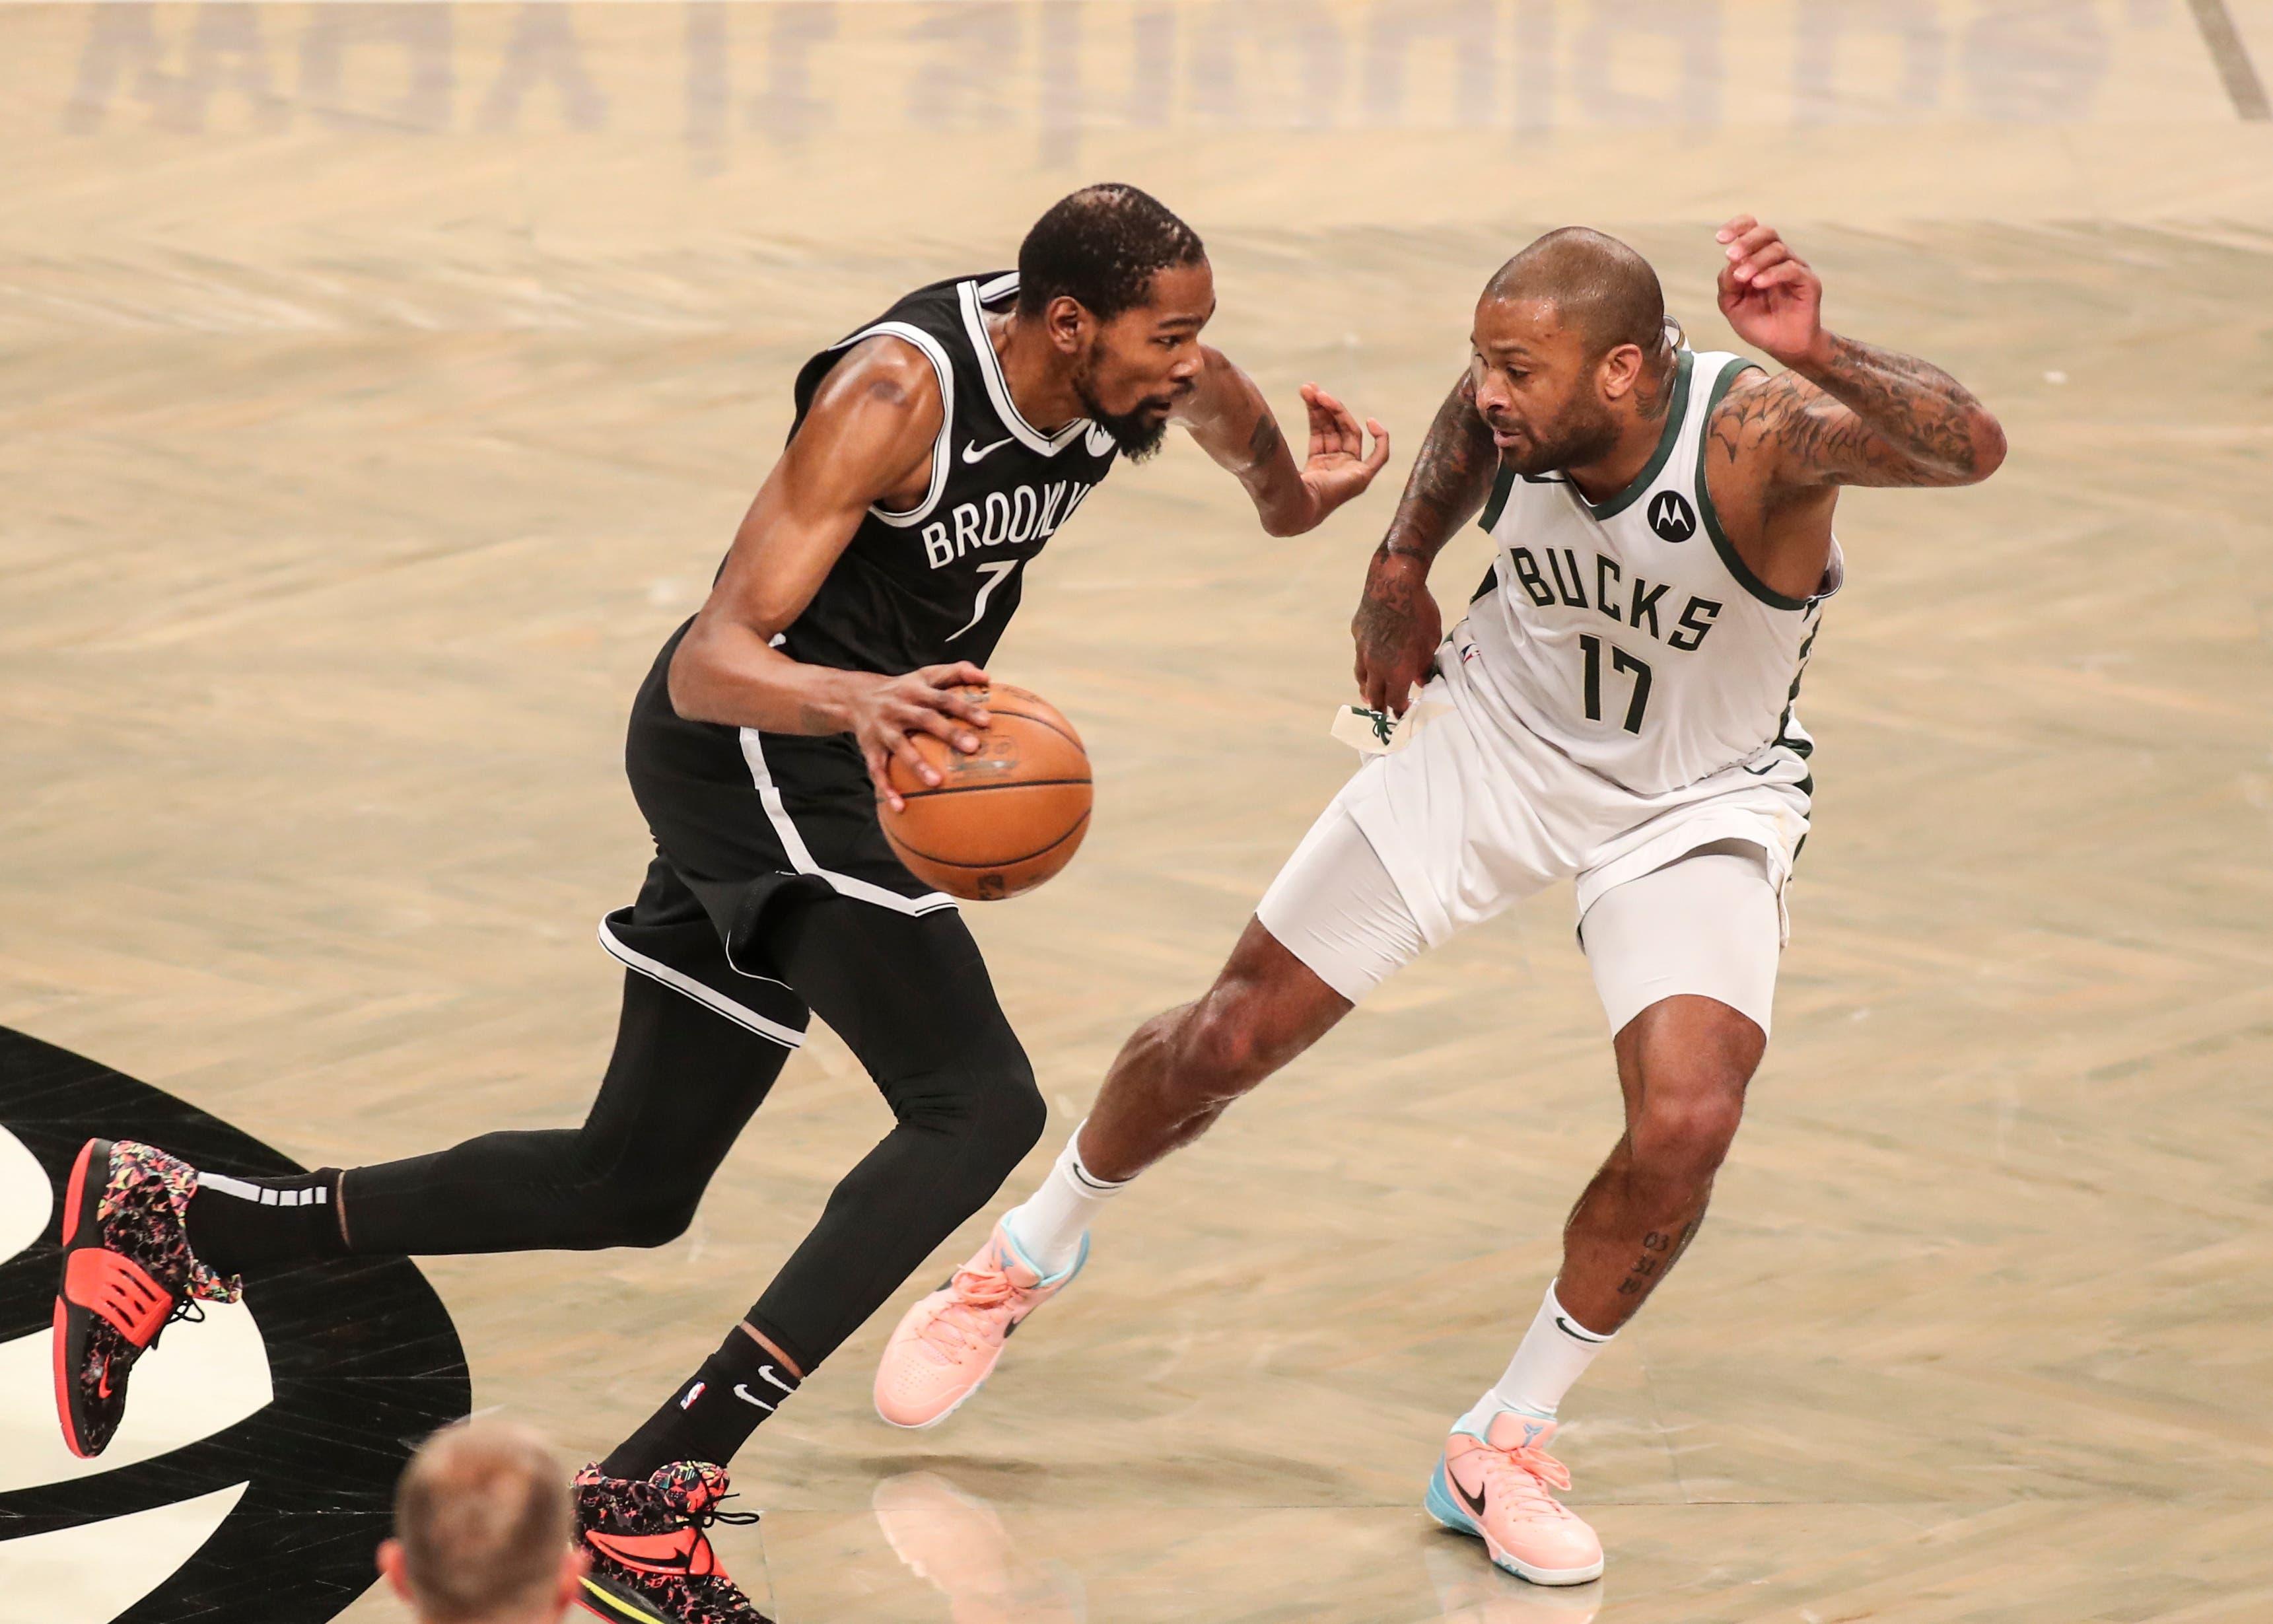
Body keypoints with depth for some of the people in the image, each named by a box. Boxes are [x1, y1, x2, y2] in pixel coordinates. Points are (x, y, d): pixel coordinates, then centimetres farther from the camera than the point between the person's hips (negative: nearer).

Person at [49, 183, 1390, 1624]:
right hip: (753, 748, -9)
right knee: (980, 1108, -20)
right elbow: (712, 664, -30)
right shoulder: (900, 390, -25)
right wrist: (858, 699, -51)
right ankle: (651, 1493, -24)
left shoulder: (1136, 366, -2)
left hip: (815, 758, 9)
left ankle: (185, 1222, 19)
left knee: (630, 1189, 13)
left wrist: (1292, 490, 5)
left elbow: (1225, 406, 27)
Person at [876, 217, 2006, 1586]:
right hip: (1499, 739, 3)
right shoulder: (1518, 407, -23)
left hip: (1696, 805, -3)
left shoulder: (1757, 436, -35)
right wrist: (1402, 564, 6)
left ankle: (1503, 1450, -1)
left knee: (1687, 1125, -23)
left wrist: (1819, 357, -69)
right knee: (1230, 1037, 6)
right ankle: (1035, 1252, 36)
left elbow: (1969, 448, -55)